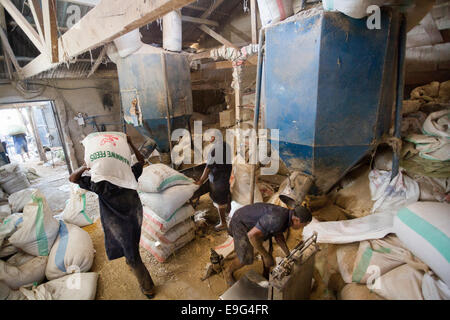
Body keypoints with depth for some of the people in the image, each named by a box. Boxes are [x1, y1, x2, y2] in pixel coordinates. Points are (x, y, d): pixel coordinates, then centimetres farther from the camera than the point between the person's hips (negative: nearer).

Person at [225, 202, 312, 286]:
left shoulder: (287, 214, -5)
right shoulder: (277, 219, -35)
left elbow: (278, 235, 12)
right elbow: (252, 235, -37)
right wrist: (266, 256, -26)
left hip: (253, 221, 9)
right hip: (241, 223, -9)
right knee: (246, 258, -9)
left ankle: (267, 274, 28)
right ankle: (229, 271, 20)